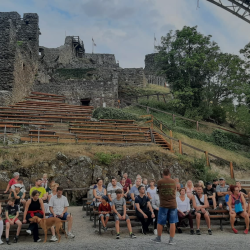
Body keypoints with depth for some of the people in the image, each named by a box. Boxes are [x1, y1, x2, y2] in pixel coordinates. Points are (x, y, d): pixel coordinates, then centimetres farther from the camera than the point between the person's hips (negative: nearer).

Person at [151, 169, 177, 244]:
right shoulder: (173, 182, 2)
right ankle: (171, 240, 6)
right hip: (173, 204, 2)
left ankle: (158, 238, 23)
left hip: (163, 205, -2)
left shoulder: (159, 182, -6)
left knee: (160, 222, 11)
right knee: (172, 222, 6)